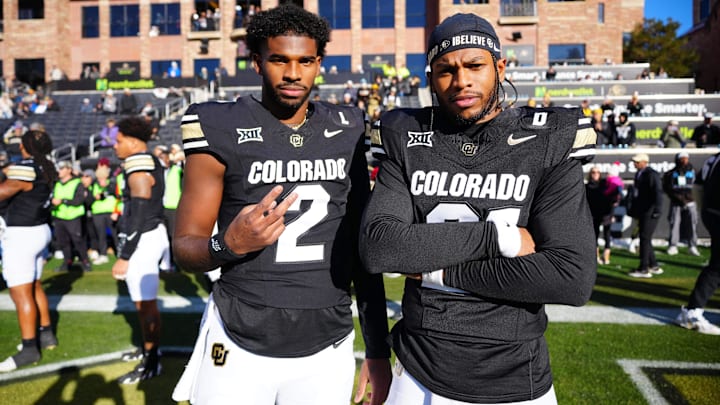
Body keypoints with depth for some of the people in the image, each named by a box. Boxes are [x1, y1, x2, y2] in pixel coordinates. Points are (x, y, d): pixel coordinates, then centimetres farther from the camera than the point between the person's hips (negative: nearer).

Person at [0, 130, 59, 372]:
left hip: (21, 235, -9)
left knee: (21, 294, -2)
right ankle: (46, 334, 28)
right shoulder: (46, 167, 6)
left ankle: (29, 348, 3)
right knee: (34, 287, 19)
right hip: (40, 230, 9)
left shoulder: (25, 168, -18)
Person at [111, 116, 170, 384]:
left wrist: (124, 256, -20)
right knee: (145, 301, 21)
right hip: (154, 232, 10)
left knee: (146, 304, -1)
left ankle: (151, 364, 10)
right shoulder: (151, 162, 12)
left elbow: (138, 214, -22)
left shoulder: (138, 165, -18)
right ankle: (149, 349, 36)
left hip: (143, 239, -10)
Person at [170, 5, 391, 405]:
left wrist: (378, 349, 5)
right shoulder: (222, 129, -8)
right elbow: (185, 247, -4)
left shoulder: (346, 131, 2)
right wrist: (228, 245, -27)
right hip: (239, 349, -2)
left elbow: (363, 246, 5)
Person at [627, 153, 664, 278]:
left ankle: (644, 269, -1)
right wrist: (632, 210, 19)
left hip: (650, 213, -9)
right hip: (642, 212, 9)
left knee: (645, 239, -7)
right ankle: (654, 266, 24)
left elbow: (658, 193, -19)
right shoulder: (639, 174, 15)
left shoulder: (652, 174, -13)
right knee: (645, 239, 14)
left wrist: (657, 210, -24)